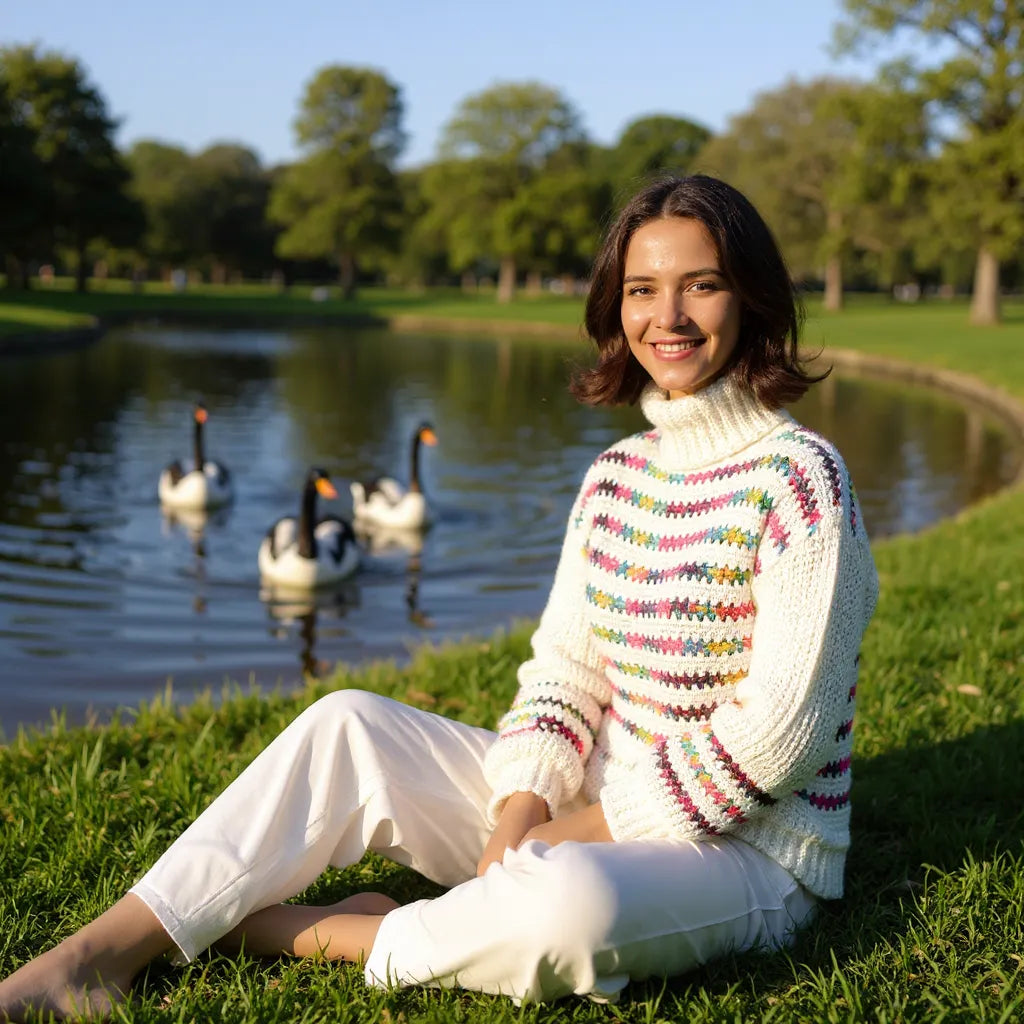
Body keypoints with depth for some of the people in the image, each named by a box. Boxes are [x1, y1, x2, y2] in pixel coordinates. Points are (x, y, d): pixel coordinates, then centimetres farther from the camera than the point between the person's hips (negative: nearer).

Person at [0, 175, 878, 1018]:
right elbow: (562, 673, 5)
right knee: (347, 726, -8)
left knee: (566, 900, -39)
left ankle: (286, 934, -14)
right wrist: (519, 818, -13)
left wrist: (578, 830, -15)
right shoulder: (613, 478, 7)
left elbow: (774, 738, -18)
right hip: (600, 808, 6)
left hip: (748, 852, -6)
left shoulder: (798, 479, -15)